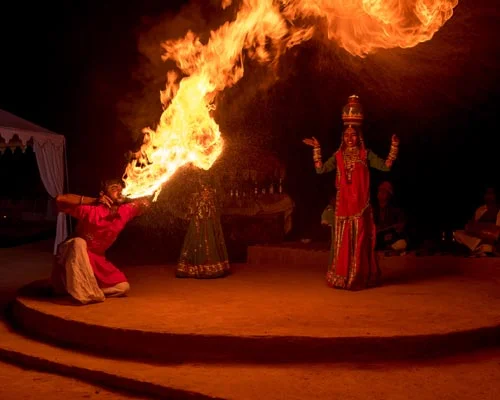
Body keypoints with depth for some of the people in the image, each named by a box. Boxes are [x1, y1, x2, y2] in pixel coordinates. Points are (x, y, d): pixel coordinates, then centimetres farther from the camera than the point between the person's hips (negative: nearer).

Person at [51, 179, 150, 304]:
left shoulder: (125, 212, -10)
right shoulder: (92, 211, -27)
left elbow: (145, 202, 6)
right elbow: (60, 199, -33)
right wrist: (93, 200, -29)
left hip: (96, 259, 5)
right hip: (73, 258, -5)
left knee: (123, 287, -7)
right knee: (79, 242, -39)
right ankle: (85, 293, -31)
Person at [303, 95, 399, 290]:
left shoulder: (366, 154, 3)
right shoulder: (338, 155, 9)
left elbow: (386, 166, -5)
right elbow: (320, 169, 0)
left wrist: (394, 147, -13)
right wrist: (316, 149, -5)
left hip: (360, 203, -2)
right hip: (343, 203, 2)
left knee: (359, 239, -1)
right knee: (343, 239, 3)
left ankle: (359, 277, 5)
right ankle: (341, 277, 10)